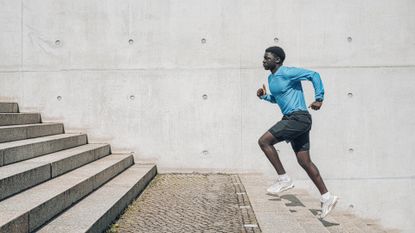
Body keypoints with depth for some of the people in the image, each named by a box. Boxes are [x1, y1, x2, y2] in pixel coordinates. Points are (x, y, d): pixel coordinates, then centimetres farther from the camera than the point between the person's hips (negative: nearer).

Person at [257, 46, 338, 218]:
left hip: (298, 117, -10)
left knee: (264, 141, -14)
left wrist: (319, 99, -16)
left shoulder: (287, 73, -10)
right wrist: (264, 96, 14)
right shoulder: (271, 78, 18)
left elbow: (314, 75, -13)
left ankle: (283, 179, -5)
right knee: (304, 161, 8)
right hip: (292, 119, 10)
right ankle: (327, 197, 14)